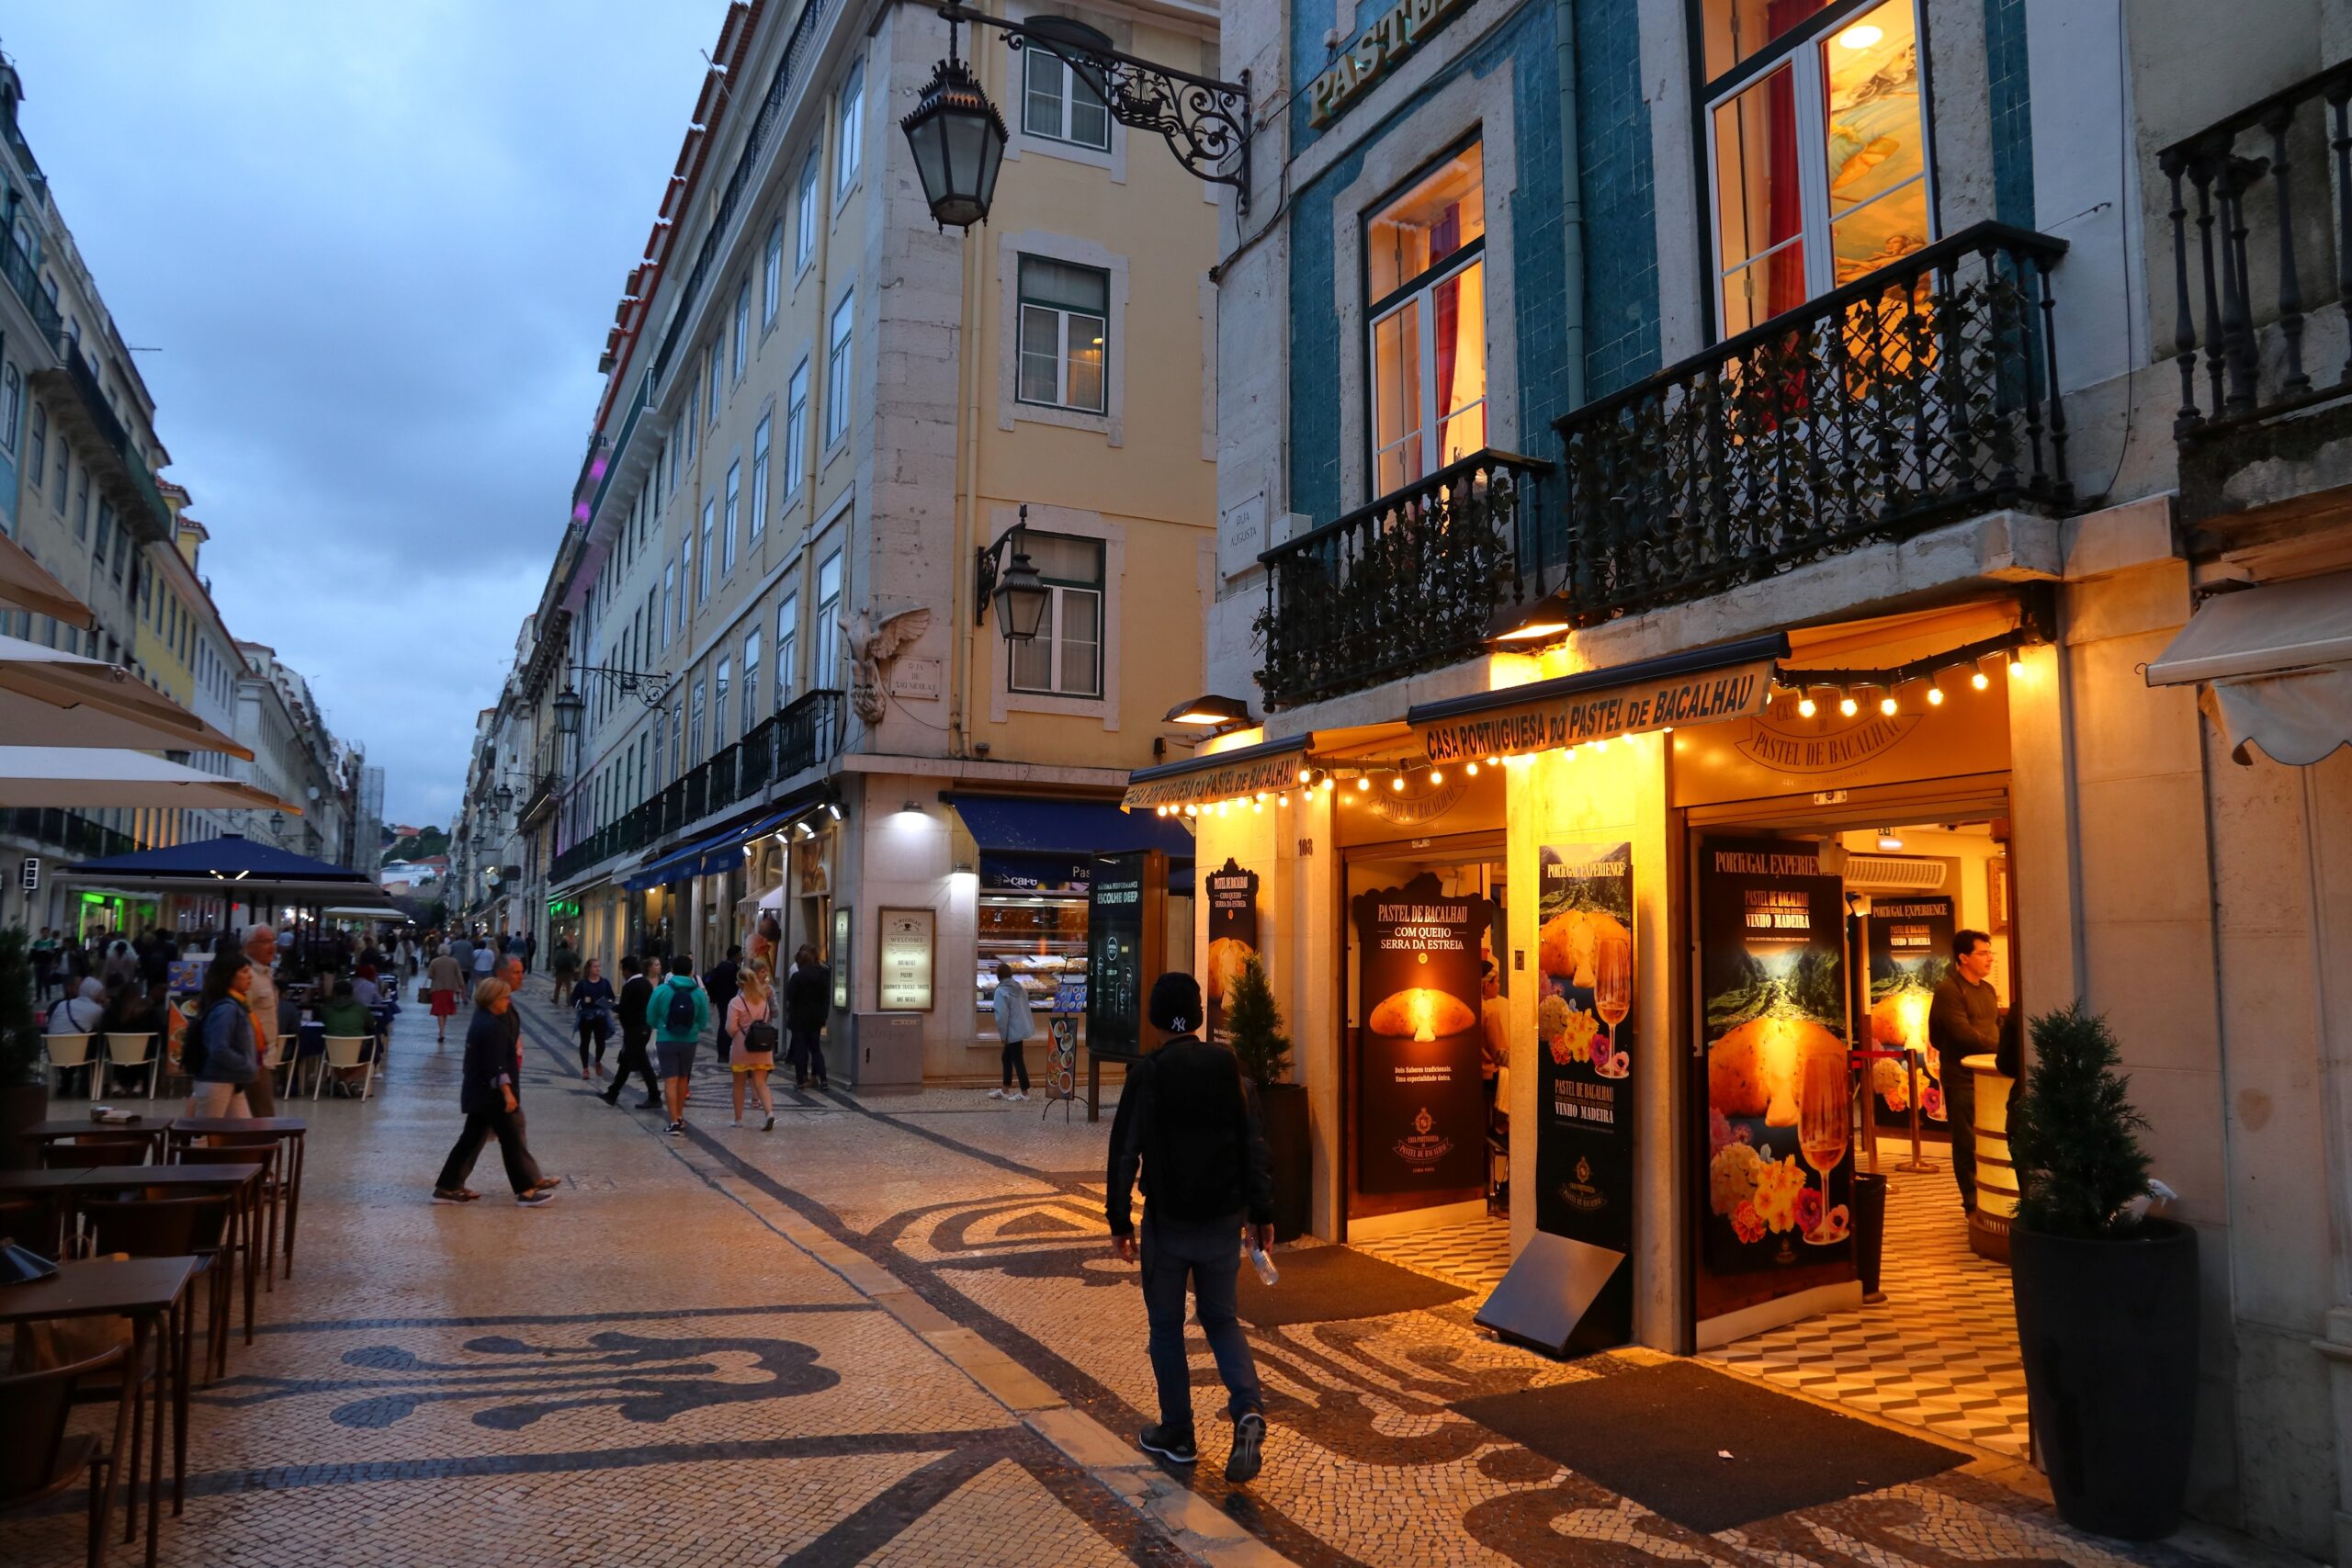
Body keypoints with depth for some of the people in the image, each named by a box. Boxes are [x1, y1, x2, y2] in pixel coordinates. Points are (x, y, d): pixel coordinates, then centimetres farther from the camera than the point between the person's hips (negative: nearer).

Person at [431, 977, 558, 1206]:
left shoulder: (481, 1020, 12)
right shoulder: (492, 1027, -20)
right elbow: (496, 1065, -25)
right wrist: (507, 1093, -27)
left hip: (478, 1092, 10)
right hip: (492, 1094, -10)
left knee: (471, 1139, 15)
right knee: (512, 1140, -3)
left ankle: (448, 1187, 18)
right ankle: (526, 1190, 2)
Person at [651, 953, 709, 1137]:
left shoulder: (661, 990, -9)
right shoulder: (699, 993, -7)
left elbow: (651, 1018, -3)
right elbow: (703, 1023, -2)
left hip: (666, 1040, -2)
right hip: (689, 1041, 2)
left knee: (670, 1081, -1)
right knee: (682, 1079, 19)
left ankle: (675, 1122, -9)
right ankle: (679, 1116, 32)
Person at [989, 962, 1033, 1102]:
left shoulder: (1001, 991, -17)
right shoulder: (1020, 987, 7)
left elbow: (1002, 1015, -20)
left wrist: (1003, 1035, -10)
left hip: (1013, 1032, -9)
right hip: (1021, 1029, 9)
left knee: (1017, 1060, 0)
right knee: (1006, 1058, 18)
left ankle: (1024, 1093, 8)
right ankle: (1005, 1091, 23)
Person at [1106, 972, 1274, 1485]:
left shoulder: (1147, 1074, -11)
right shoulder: (1229, 1067, -1)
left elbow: (1125, 1153, -11)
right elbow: (1255, 1146, -1)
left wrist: (1119, 1221, -3)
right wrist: (1262, 1214, 6)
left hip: (1168, 1221, -3)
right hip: (1222, 1220, 3)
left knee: (1167, 1326, 13)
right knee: (1221, 1318, 16)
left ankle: (1177, 1434, 20)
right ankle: (1249, 1409, -5)